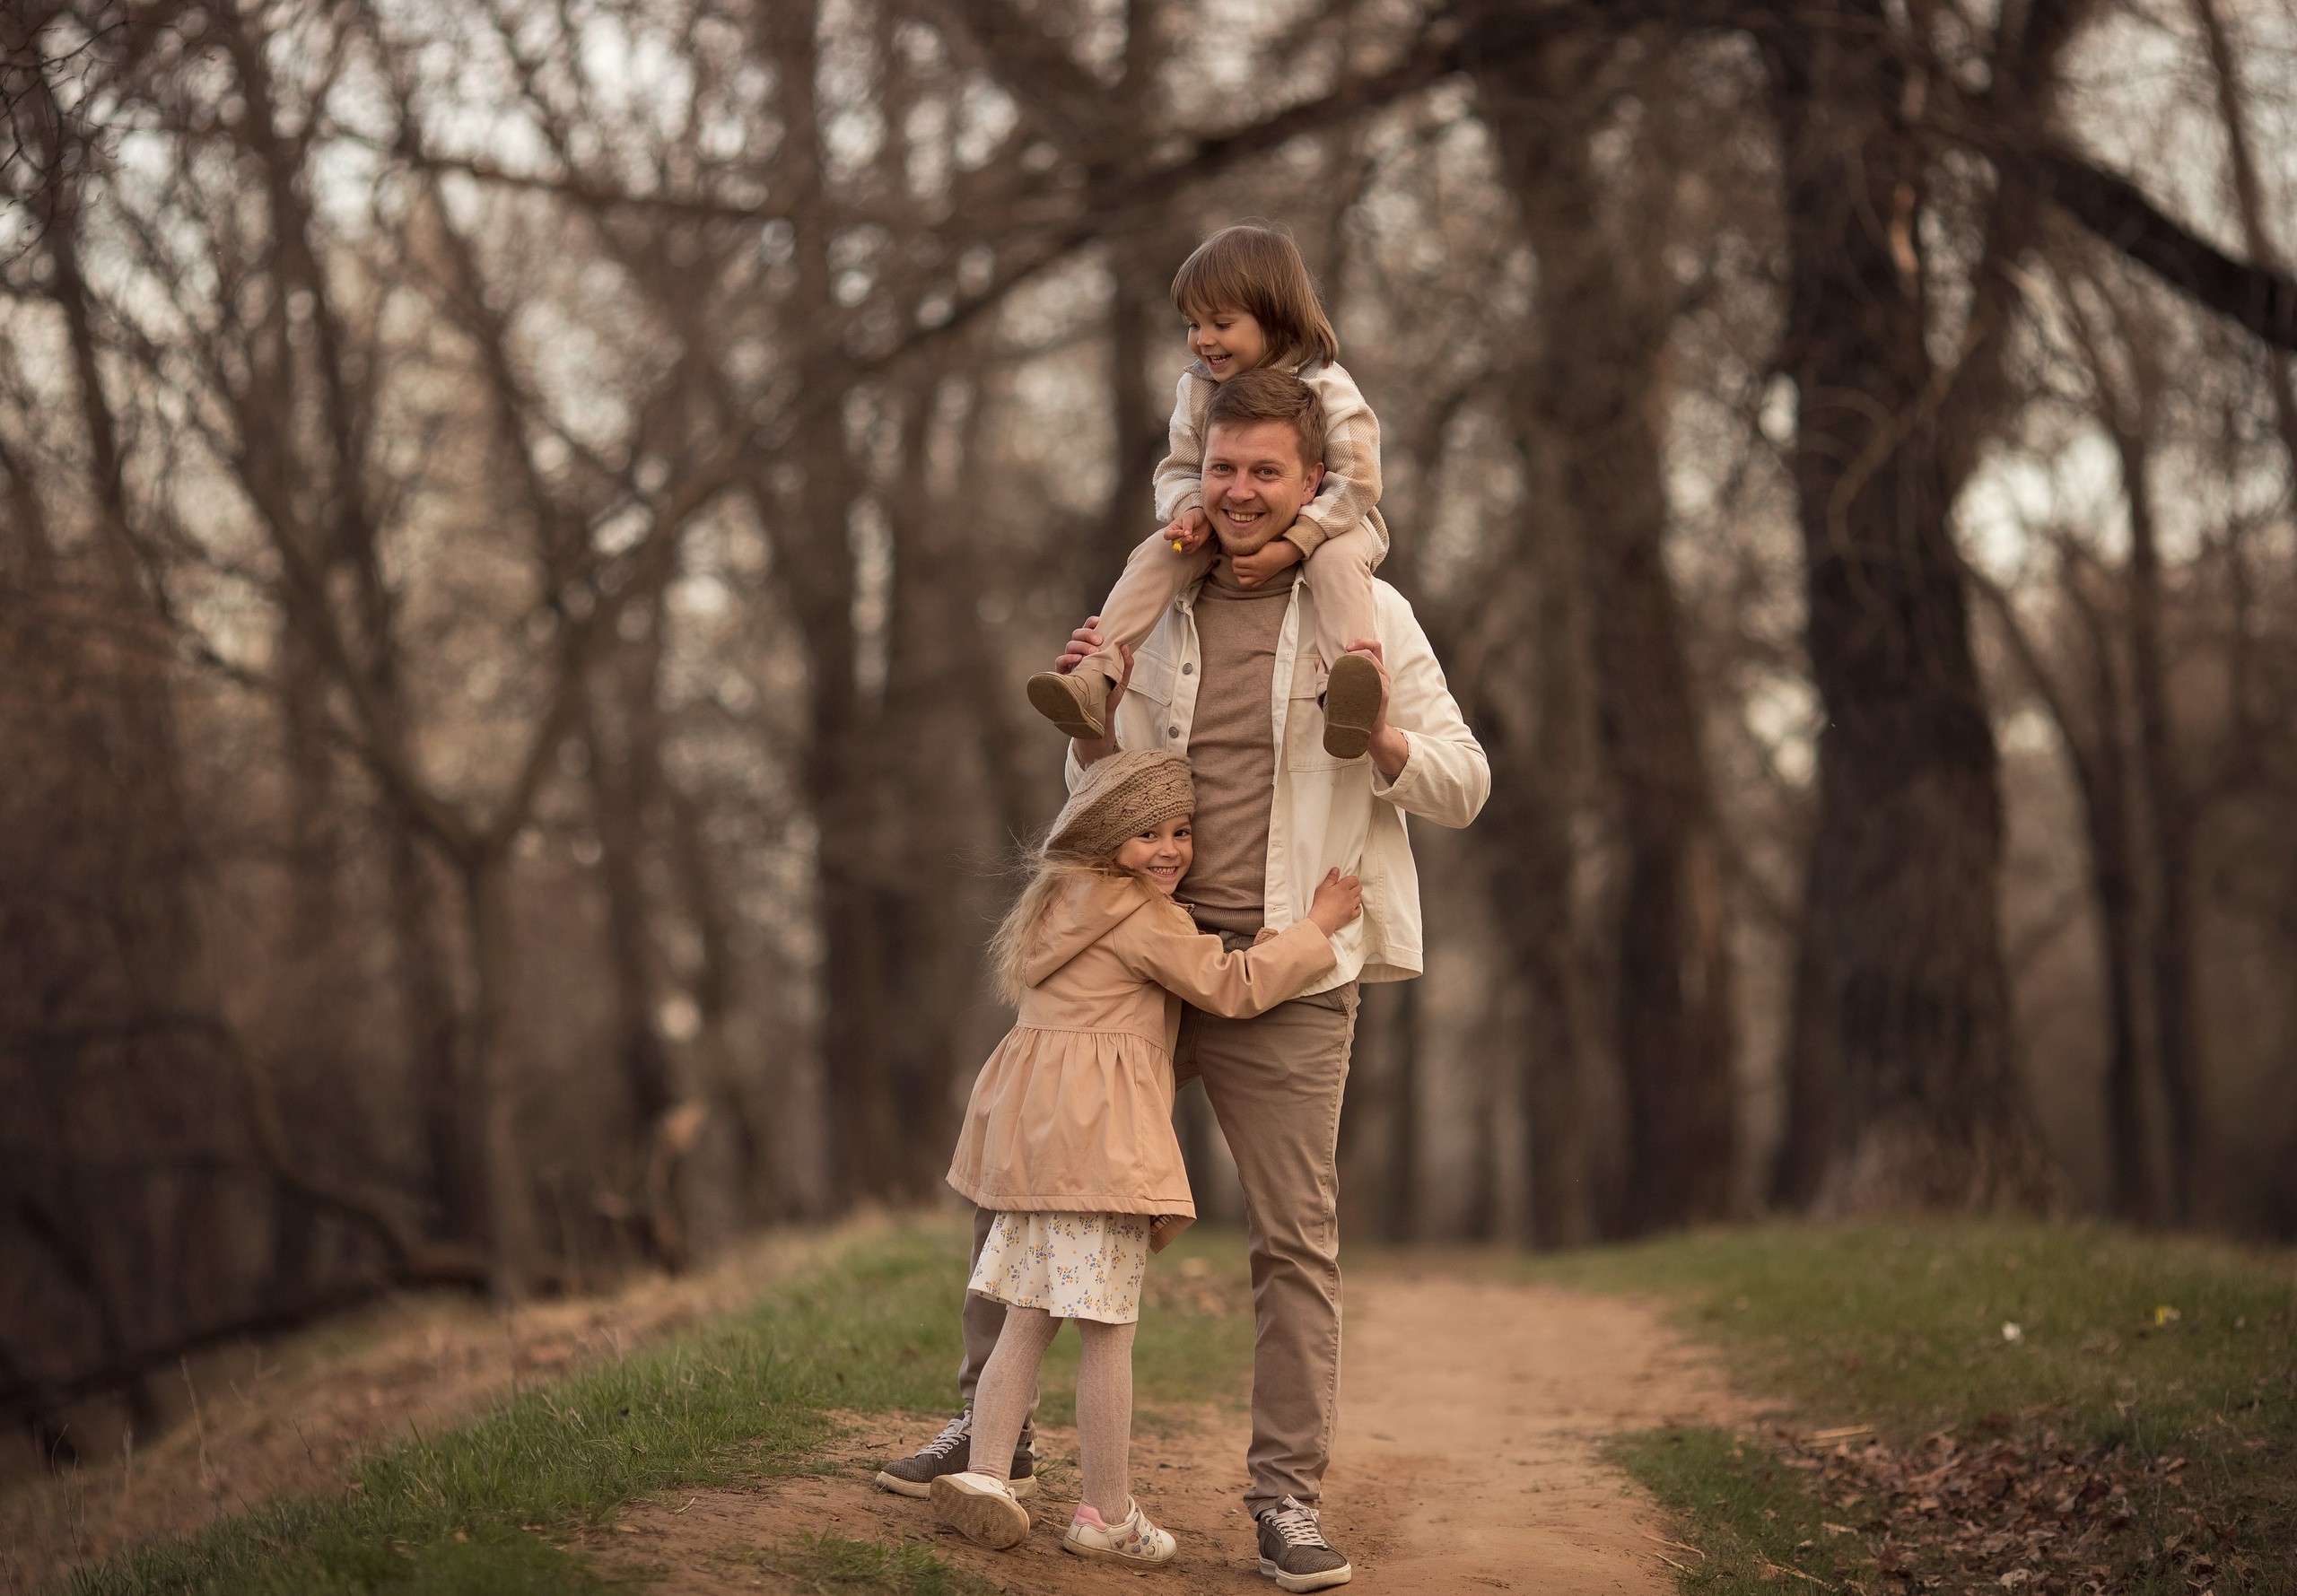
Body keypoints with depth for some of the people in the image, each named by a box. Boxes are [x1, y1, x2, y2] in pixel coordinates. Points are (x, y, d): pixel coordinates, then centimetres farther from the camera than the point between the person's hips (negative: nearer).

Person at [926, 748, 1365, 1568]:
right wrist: (1316, 926, 1)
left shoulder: (1063, 904, 20)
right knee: (1108, 1330, -3)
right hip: (1099, 1136, -9)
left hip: (1030, 1129, 9)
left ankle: (984, 1471, 3)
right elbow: (1233, 985, -9)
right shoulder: (1146, 919, -8)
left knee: (1028, 1317, 11)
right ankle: (1106, 1515, 2)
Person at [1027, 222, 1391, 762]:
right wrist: (1192, 512, -20)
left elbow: (1356, 483, -21)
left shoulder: (1326, 388, -17)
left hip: (1322, 523, -5)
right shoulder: (1196, 389, -1)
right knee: (1157, 556, -18)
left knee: (1339, 559, -37)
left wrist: (1291, 545, -30)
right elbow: (1180, 470, 5)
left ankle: (1344, 687, -55)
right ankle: (1094, 680, -27)